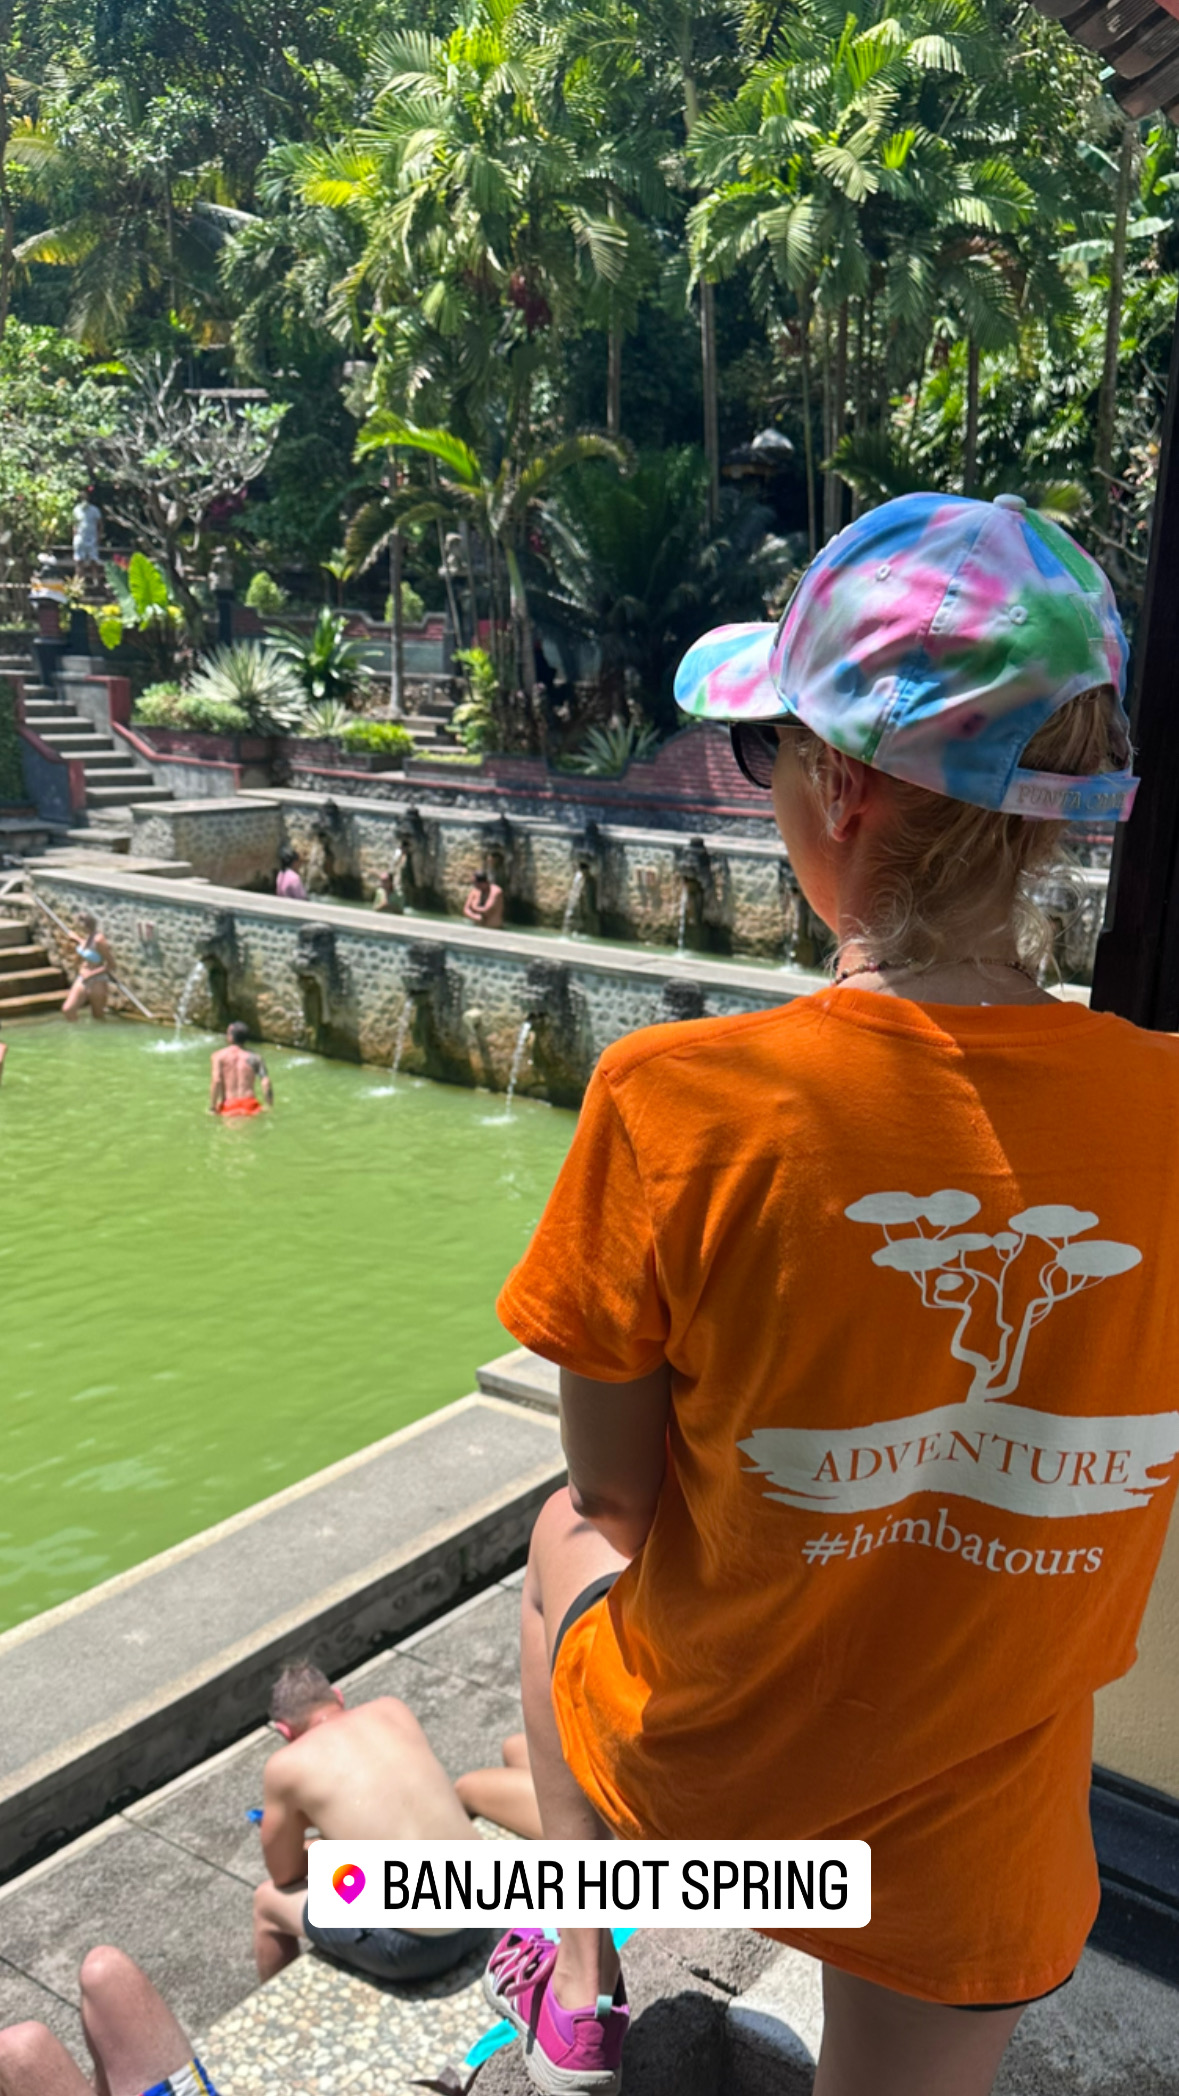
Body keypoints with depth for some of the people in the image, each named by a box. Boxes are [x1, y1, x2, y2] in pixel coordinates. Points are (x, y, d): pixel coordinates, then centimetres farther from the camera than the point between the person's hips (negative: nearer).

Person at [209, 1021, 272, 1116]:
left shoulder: (220, 1056, 4)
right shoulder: (254, 1058, 9)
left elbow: (216, 1082, -8)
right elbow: (266, 1083, -1)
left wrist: (212, 1108, -5)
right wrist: (270, 1107, 4)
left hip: (228, 1106, -1)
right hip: (250, 1105, 1)